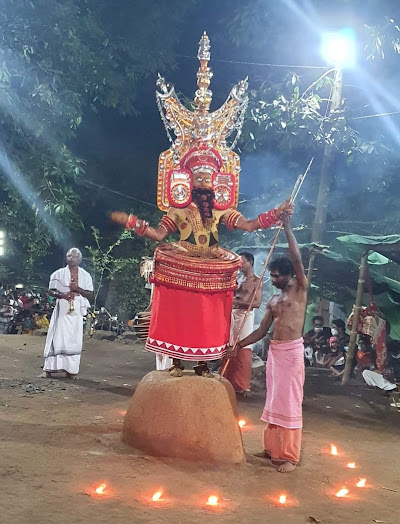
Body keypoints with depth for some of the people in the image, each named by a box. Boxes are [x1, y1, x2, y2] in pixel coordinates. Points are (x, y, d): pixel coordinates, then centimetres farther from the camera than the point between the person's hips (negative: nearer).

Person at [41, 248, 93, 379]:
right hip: (62, 309, -1)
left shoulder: (85, 276, 8)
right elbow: (51, 291, 5)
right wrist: (61, 295, -15)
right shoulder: (58, 274, 5)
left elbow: (90, 295, 6)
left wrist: (78, 289, -11)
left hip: (77, 310, 1)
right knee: (57, 338, -6)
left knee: (74, 339, -1)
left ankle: (71, 369, 3)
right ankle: (48, 369, -2)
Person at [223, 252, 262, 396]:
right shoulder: (239, 280, 18)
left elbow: (257, 302, -13)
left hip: (246, 316, -7)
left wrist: (238, 302, -19)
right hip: (233, 315, 7)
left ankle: (243, 387, -5)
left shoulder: (256, 281, -4)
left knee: (243, 352, -8)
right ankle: (230, 383, 12)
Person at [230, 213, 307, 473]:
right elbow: (262, 330, 17)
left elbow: (297, 260, -17)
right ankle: (273, 447, 21)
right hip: (274, 350, 7)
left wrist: (287, 227, -14)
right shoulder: (273, 300, 16)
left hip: (292, 351, -7)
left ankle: (290, 456, -2)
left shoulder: (300, 288, -2)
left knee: (290, 402, -6)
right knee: (274, 400, 11)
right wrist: (239, 345, 9)